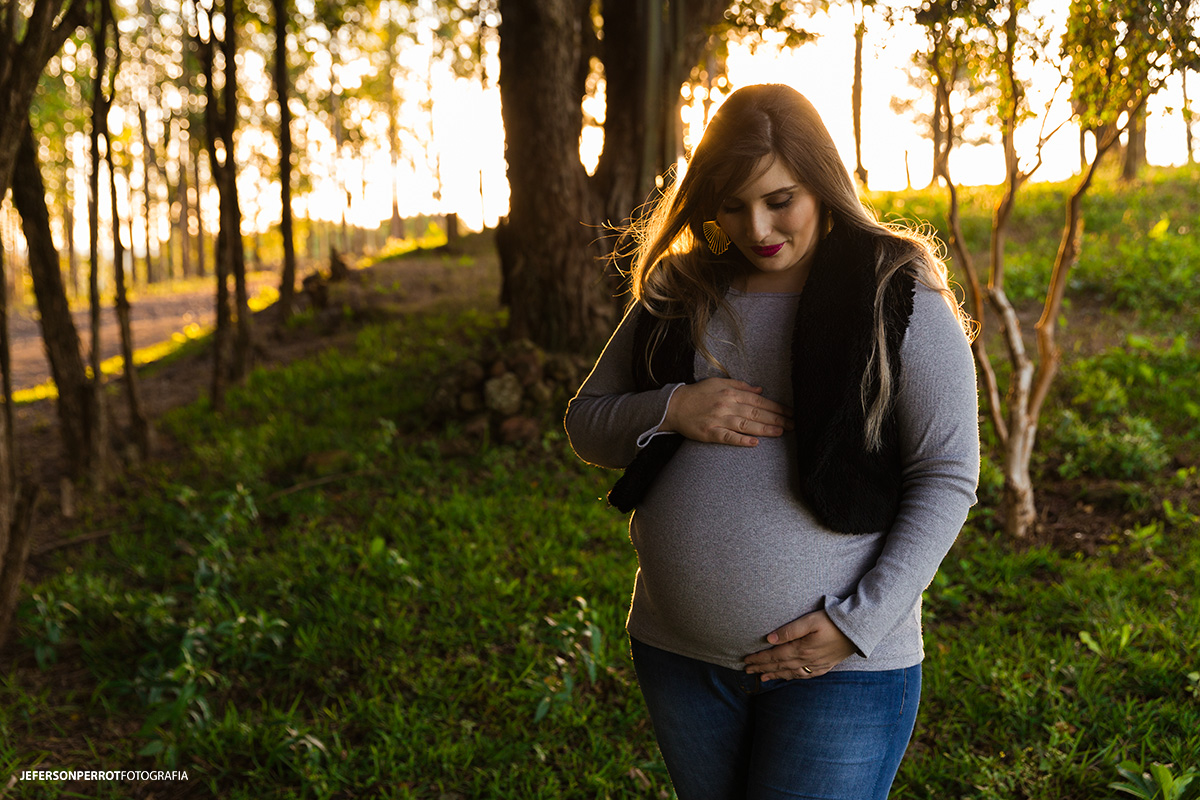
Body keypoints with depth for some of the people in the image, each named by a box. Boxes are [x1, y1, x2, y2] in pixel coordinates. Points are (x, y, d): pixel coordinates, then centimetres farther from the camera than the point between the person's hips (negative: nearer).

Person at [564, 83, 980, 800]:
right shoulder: (680, 295, 6)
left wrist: (861, 621, -14)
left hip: (842, 667, -4)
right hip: (678, 653, 4)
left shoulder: (899, 296, -6)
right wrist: (671, 411, -11)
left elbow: (948, 478, -7)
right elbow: (586, 424, 9)